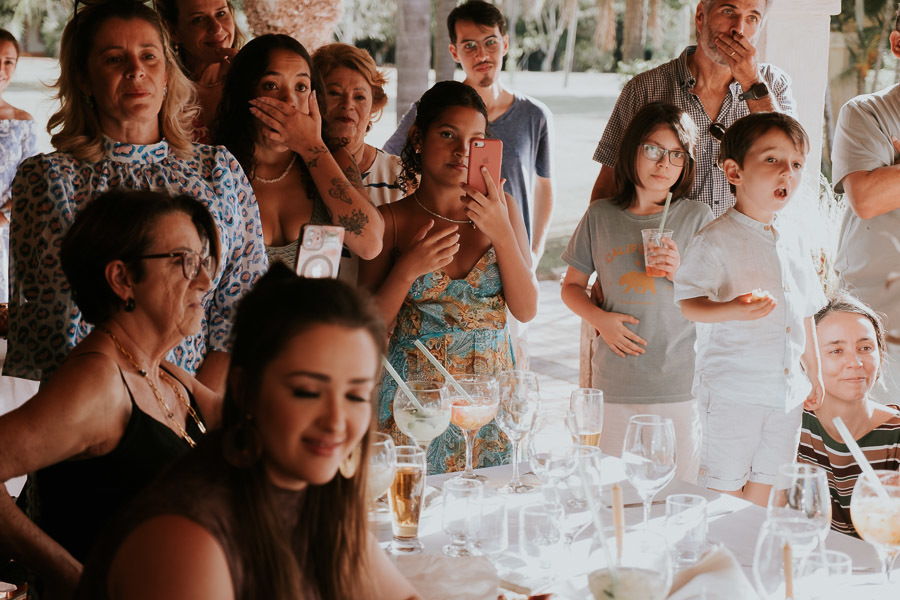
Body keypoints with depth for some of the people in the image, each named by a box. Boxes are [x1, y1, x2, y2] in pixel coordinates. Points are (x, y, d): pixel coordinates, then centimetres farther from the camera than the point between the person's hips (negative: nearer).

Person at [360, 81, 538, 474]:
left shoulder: (502, 209, 5)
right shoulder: (391, 219, -2)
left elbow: (526, 310, -2)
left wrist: (502, 233, -13)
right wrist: (407, 269, -18)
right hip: (414, 397, -2)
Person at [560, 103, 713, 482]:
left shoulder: (698, 217, 3)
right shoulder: (600, 217, 7)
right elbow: (571, 286, 16)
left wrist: (681, 273, -14)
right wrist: (600, 318, -3)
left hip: (679, 387, -1)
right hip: (614, 385, 1)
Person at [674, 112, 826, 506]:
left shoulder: (792, 240, 11)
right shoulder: (715, 240, -11)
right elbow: (689, 303, -19)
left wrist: (813, 374, 23)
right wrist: (734, 310, -37)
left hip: (786, 391, 7)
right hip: (731, 390, -6)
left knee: (761, 490, 14)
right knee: (723, 492, 1)